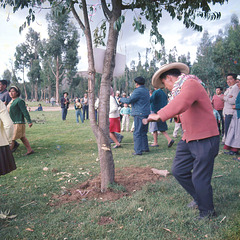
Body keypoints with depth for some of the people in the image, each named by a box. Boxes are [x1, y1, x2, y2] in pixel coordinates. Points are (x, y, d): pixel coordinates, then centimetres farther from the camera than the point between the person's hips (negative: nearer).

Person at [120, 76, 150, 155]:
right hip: (146, 113, 9)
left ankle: (138, 150, -4)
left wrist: (121, 99, -1)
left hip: (139, 114, -9)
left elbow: (129, 101, -19)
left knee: (137, 133, -5)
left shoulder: (138, 91, -14)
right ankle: (145, 148, 24)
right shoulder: (146, 90, 16)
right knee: (143, 132, 18)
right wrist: (130, 98, 31)